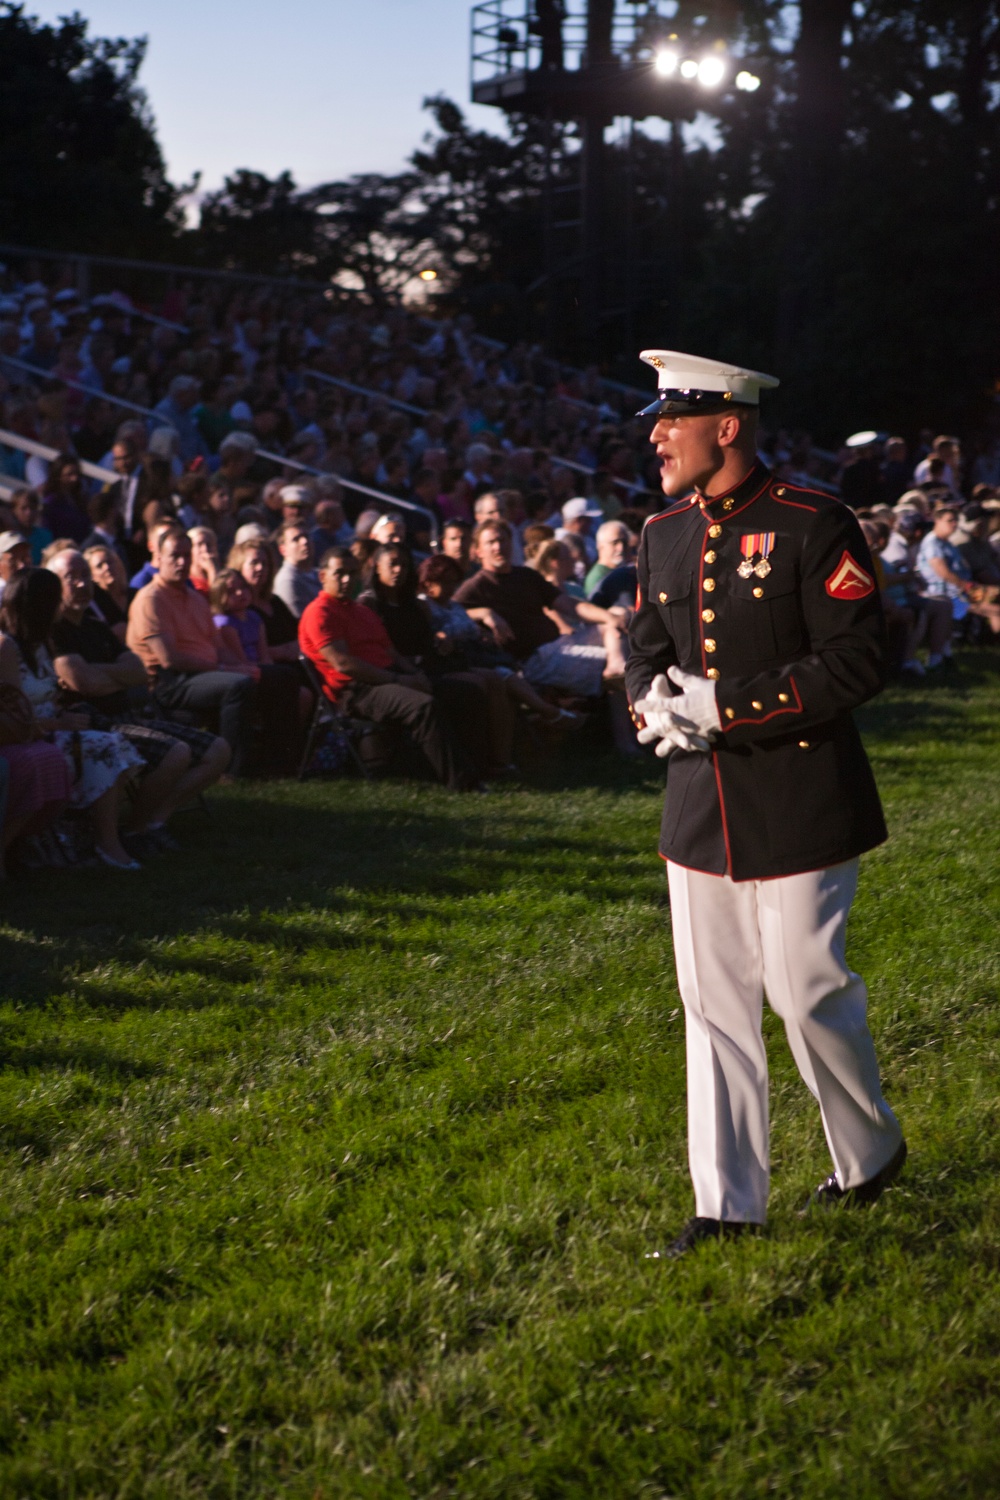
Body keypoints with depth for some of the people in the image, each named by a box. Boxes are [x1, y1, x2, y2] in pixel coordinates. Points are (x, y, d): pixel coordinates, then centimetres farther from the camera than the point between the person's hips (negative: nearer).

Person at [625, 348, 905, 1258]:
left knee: (809, 992, 0)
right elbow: (646, 654, 17)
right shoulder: (664, 535, 10)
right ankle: (726, 1204, 15)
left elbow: (857, 664, -15)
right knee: (712, 1002, 7)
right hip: (700, 807, 6)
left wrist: (727, 706, -19)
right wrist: (656, 703, -7)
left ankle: (872, 1151, 28)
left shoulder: (814, 526, -11)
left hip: (798, 806, -6)